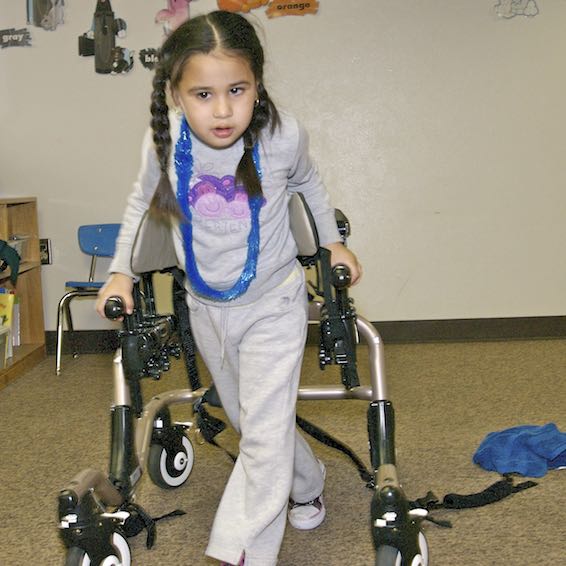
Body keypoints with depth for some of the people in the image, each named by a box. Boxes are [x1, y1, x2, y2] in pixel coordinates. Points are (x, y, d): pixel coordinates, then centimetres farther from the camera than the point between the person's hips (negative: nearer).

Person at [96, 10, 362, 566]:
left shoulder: (282, 134, -22)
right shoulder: (163, 142, -18)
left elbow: (307, 182, 4)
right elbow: (142, 202, 5)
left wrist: (333, 242, 8)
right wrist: (121, 271, 0)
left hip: (273, 304, -3)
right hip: (206, 307, 3)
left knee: (265, 434, -9)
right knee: (247, 419, 20)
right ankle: (306, 487, 46)